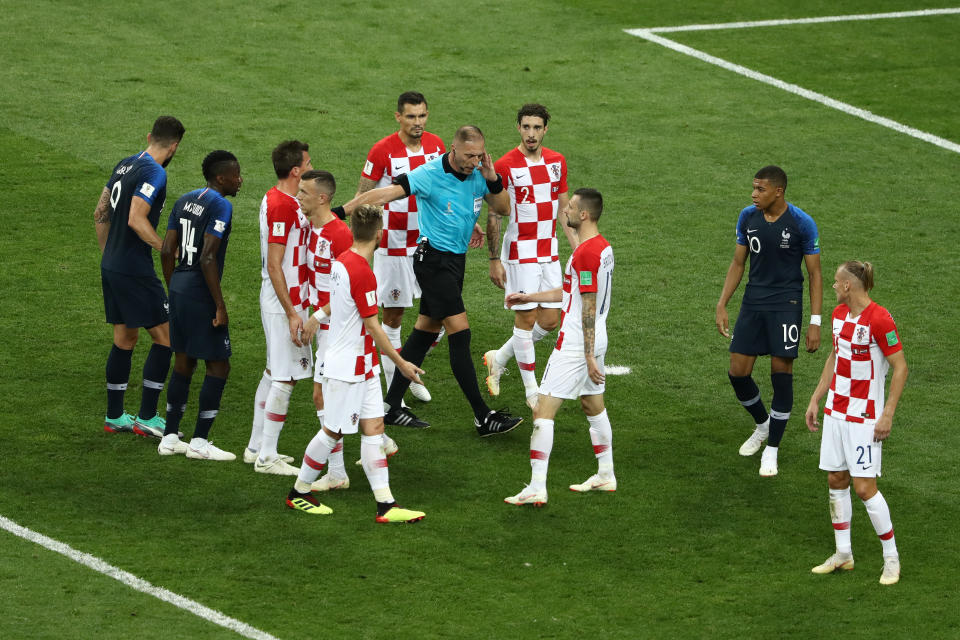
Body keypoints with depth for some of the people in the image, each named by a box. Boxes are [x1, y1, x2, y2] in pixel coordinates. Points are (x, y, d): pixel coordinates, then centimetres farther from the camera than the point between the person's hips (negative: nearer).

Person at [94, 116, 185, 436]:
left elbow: (101, 213, 17)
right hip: (135, 271, -9)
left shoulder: (125, 165, 11)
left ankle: (114, 416, 20)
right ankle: (146, 417, -2)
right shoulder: (153, 173, -16)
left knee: (125, 338, 16)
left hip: (111, 265, 9)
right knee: (164, 336, -2)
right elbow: (136, 220, -25)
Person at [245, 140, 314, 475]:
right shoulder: (284, 206, -21)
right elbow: (274, 265, -22)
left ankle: (257, 447, 25)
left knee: (273, 373, 17)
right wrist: (292, 313, -22)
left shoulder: (273, 199, 10)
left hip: (277, 300, 10)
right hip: (285, 305, -10)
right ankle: (266, 457, -1)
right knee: (285, 378, -5)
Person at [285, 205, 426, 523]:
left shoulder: (342, 261, 4)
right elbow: (373, 327, -20)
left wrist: (318, 316, 42)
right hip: (347, 368, -9)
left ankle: (385, 505, -1)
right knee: (333, 431, 4)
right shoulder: (362, 272, -23)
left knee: (374, 427, 3)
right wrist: (401, 363, -14)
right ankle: (299, 493, 20)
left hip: (363, 366, 9)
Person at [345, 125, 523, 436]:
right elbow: (386, 193, -21)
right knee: (459, 332, -11)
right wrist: (342, 210, -27)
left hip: (456, 258, 8)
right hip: (434, 258, -8)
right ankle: (483, 416, -10)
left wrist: (492, 179, -9)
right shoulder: (430, 174, -18)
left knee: (426, 330, 12)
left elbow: (502, 206, 10)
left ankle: (392, 407, 19)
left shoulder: (477, 174, 2)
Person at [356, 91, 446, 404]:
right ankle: (393, 388, 11)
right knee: (393, 316, 1)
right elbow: (362, 197, -5)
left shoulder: (436, 145, 2)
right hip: (394, 245, -4)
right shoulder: (382, 150, -12)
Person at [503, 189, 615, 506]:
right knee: (593, 406, 22)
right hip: (595, 341, 10)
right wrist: (528, 297, 28)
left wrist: (589, 357, -21)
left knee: (543, 410, -8)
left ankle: (537, 488, -11)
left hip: (575, 345, -10)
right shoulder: (603, 247, 11)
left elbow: (589, 307, -22)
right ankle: (605, 475, 32)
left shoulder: (586, 252, -20)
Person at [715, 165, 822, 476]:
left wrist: (815, 322, -9)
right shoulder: (748, 217, 1)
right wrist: (721, 305, 6)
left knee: (781, 374, -5)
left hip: (786, 305, -4)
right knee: (738, 372, 1)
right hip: (753, 303, 4)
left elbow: (815, 274, -5)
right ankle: (762, 425, 29)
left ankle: (771, 450, 7)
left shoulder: (802, 223, -11)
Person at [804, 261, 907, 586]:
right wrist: (816, 399, 18)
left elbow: (900, 368, -15)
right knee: (836, 481, 10)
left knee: (864, 487, -8)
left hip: (864, 417, -8)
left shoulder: (879, 319, -18)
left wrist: (888, 414, -18)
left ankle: (891, 558, 6)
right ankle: (843, 554, 21)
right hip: (835, 410, 8)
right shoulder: (839, 314, 6)